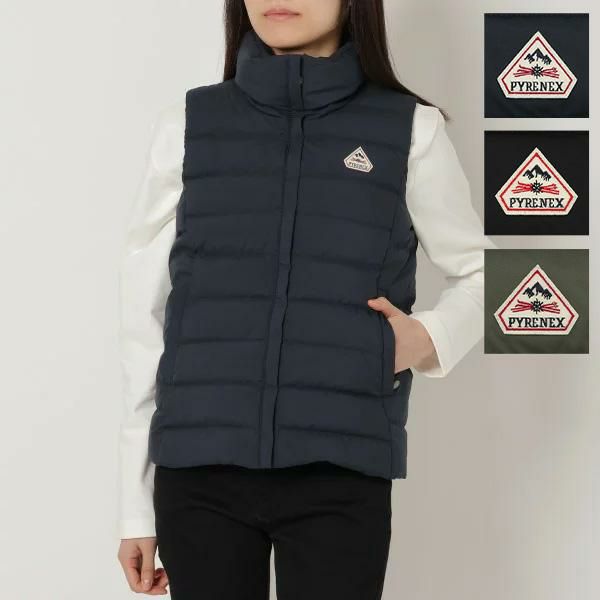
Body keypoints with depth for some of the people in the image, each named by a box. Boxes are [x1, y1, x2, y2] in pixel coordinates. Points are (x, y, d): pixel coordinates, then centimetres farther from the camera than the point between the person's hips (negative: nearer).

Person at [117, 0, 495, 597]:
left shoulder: (410, 129, 3)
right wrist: (135, 504, 7)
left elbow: (478, 271, 16)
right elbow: (145, 314, 8)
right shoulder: (188, 125, 5)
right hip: (201, 472, 1)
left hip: (340, 475, -1)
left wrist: (430, 338, -6)